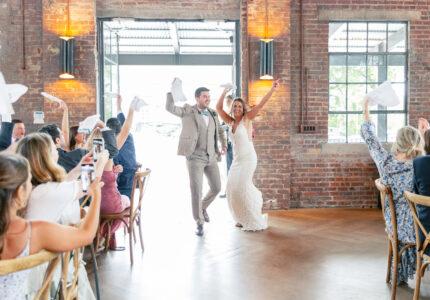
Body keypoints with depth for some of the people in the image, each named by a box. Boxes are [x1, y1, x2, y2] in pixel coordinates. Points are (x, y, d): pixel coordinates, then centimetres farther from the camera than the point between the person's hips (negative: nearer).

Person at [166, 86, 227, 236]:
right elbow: (170, 107, -16)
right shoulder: (188, 111, -2)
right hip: (194, 157, -5)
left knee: (216, 188, 9)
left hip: (211, 157, 5)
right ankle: (199, 223, 7)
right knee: (196, 191, -7)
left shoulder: (212, 113, 11)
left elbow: (220, 131, 25)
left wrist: (224, 145, 12)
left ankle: (203, 207, 37)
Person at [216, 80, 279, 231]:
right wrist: (225, 92, 0)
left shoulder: (247, 118, -4)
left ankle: (255, 221, 3)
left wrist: (272, 89, -20)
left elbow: (260, 105, -13)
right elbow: (218, 108, 7)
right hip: (237, 159, 6)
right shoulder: (231, 122, 9)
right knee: (232, 188, 1)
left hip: (248, 158, -6)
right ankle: (244, 219, 18)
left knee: (242, 187, -10)